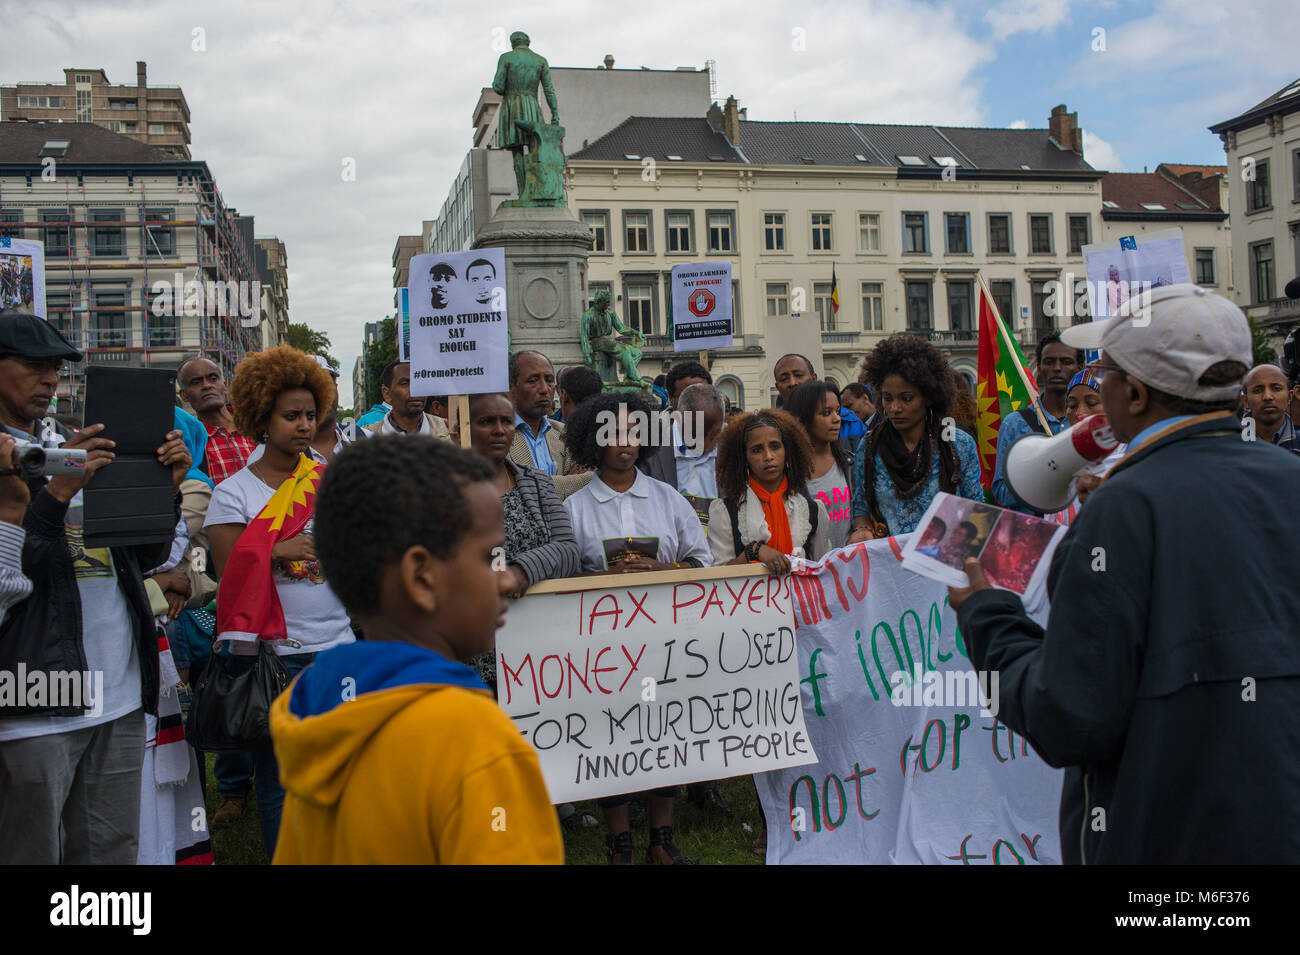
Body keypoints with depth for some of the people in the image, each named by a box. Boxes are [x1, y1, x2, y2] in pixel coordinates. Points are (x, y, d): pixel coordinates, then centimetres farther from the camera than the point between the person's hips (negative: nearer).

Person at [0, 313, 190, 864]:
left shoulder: (84, 448, 17)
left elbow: (147, 556, 16)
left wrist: (166, 486, 0)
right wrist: (57, 492, -23)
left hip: (119, 696, 6)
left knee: (113, 853, 13)